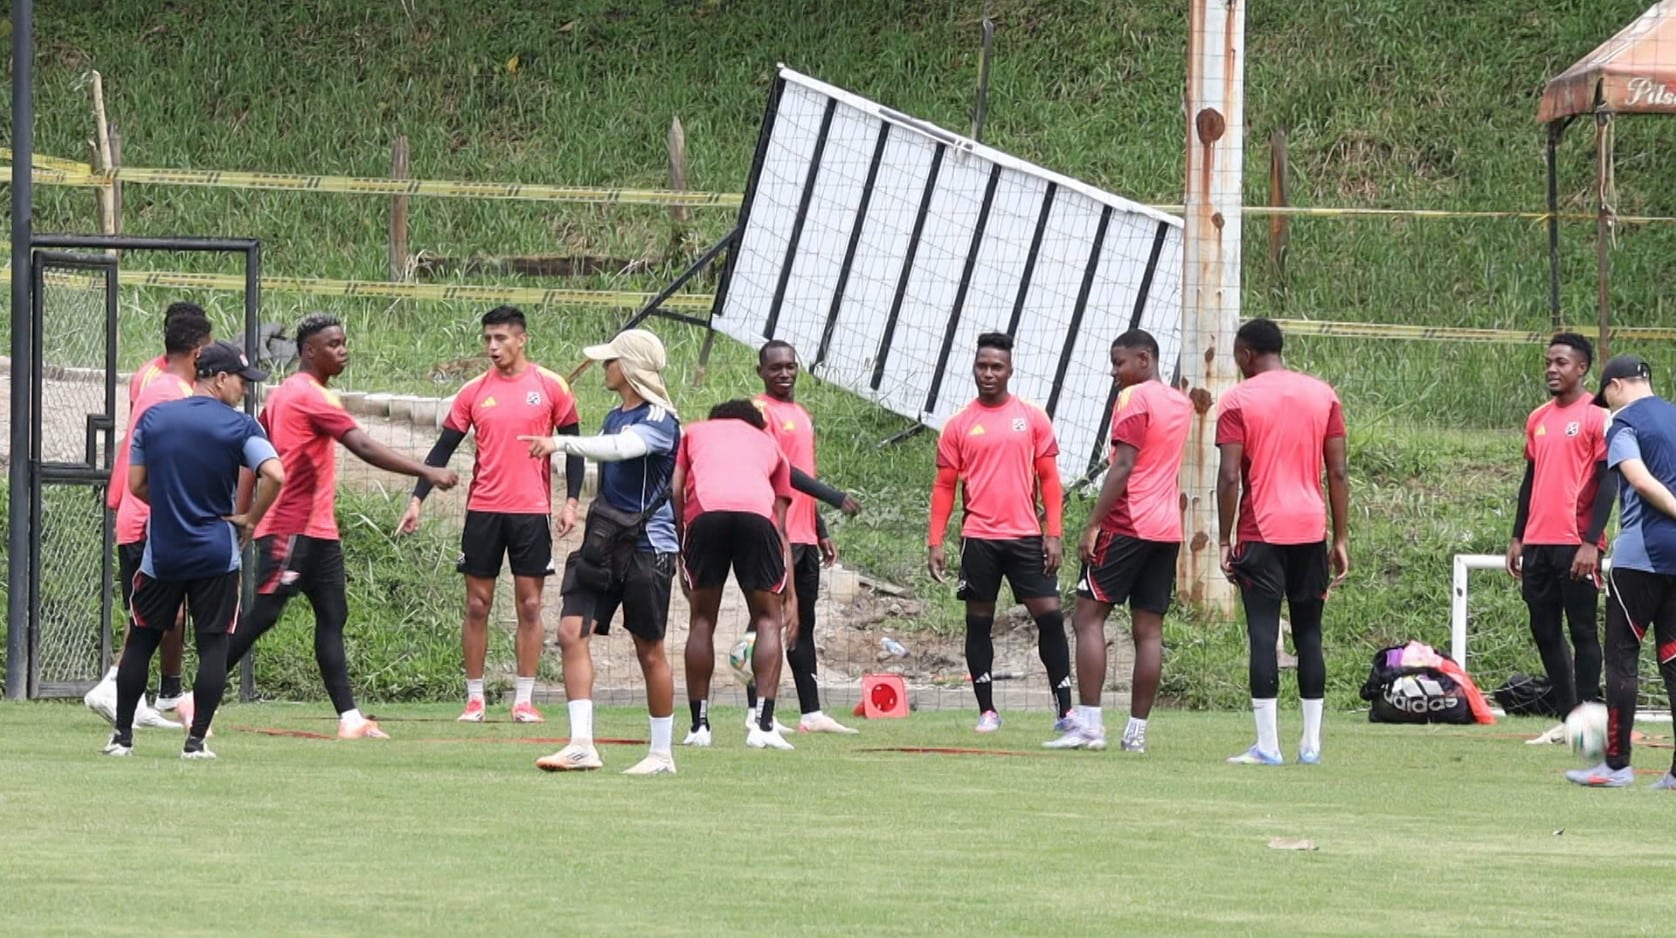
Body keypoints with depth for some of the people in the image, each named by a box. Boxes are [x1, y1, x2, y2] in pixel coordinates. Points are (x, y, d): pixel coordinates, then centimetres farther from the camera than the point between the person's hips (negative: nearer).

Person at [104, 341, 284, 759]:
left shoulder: (153, 418, 3)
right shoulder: (240, 426, -7)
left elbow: (136, 484, 6)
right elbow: (275, 475, -20)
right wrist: (249, 520, -6)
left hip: (161, 552, 3)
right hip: (216, 553, -3)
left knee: (141, 641, 12)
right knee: (213, 645, 4)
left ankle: (121, 736, 12)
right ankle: (196, 740, 0)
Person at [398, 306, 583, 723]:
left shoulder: (550, 387, 0)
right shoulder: (474, 392, 4)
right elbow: (443, 449, 6)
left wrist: (571, 502, -2)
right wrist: (416, 500, -2)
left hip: (532, 511, -1)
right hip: (483, 510, 1)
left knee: (529, 605, 0)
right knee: (477, 604, 2)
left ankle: (524, 700, 5)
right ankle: (474, 699, 8)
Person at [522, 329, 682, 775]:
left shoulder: (659, 420, -13)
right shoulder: (615, 417, 15)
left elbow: (618, 448, -32)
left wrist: (562, 443, -42)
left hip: (646, 546, -8)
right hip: (603, 543, 8)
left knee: (650, 651, 1)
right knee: (572, 631, -9)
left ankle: (663, 753, 13)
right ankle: (581, 746, -13)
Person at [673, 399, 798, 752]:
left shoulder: (695, 433, 35)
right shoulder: (770, 446, 34)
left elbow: (675, 492, 19)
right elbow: (781, 528, 28)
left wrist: (680, 563, 22)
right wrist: (791, 595, 27)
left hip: (704, 511, 0)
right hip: (757, 512, 0)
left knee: (702, 619, 14)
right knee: (767, 618, 10)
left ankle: (699, 724, 12)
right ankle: (763, 724, -1)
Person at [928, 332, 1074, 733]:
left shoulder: (1033, 418, 5)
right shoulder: (958, 425, 5)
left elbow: (1049, 478, 6)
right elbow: (944, 486, 8)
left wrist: (1054, 534, -2)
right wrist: (935, 542, 1)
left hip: (1026, 536, -1)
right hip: (979, 538, 1)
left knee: (1049, 616, -5)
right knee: (979, 622, 4)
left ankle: (1065, 709, -1)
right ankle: (986, 711, 11)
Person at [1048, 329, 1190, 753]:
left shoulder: (1134, 399, -9)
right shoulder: (1181, 404, 16)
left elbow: (1123, 467, -16)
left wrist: (1093, 524, -16)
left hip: (1128, 525, -8)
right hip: (1169, 528, 8)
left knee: (1088, 616, -5)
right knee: (1148, 629, 5)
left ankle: (1089, 725, -13)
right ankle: (1137, 731, 2)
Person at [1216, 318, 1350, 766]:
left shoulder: (1238, 401, -2)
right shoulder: (1322, 395, 9)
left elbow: (1229, 477, -9)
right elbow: (1339, 473, 7)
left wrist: (1225, 540, -4)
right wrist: (1341, 539, 11)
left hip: (1262, 532, -4)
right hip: (1311, 528, 4)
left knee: (1263, 635, -5)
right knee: (1309, 635, 10)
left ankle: (1267, 745, -10)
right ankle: (1311, 742, 9)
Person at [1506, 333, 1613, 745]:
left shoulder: (1596, 417, -6)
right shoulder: (1538, 420, 15)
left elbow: (1608, 483, -10)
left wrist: (1591, 542, -16)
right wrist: (1517, 538, 16)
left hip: (1576, 545, -7)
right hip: (1538, 543, 7)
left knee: (1583, 630, -2)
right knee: (1544, 632, 8)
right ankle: (1568, 717, 14)